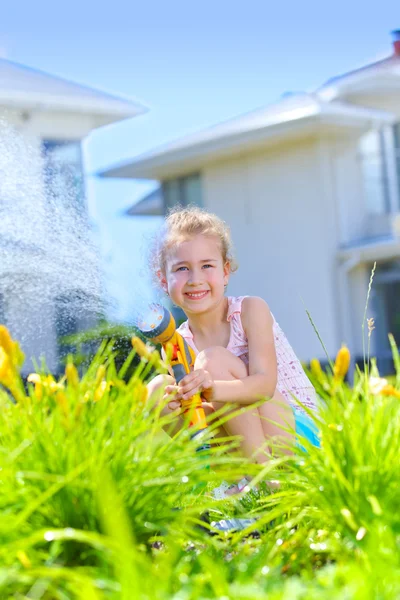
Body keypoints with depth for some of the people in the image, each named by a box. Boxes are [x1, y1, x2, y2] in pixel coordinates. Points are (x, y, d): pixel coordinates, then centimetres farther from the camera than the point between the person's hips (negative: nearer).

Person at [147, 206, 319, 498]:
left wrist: (215, 389, -43)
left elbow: (264, 385, -22)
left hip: (295, 431, -4)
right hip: (242, 444, 5)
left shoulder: (251, 309, -9)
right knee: (157, 388, -14)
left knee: (213, 358, -22)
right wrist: (171, 401, -34)